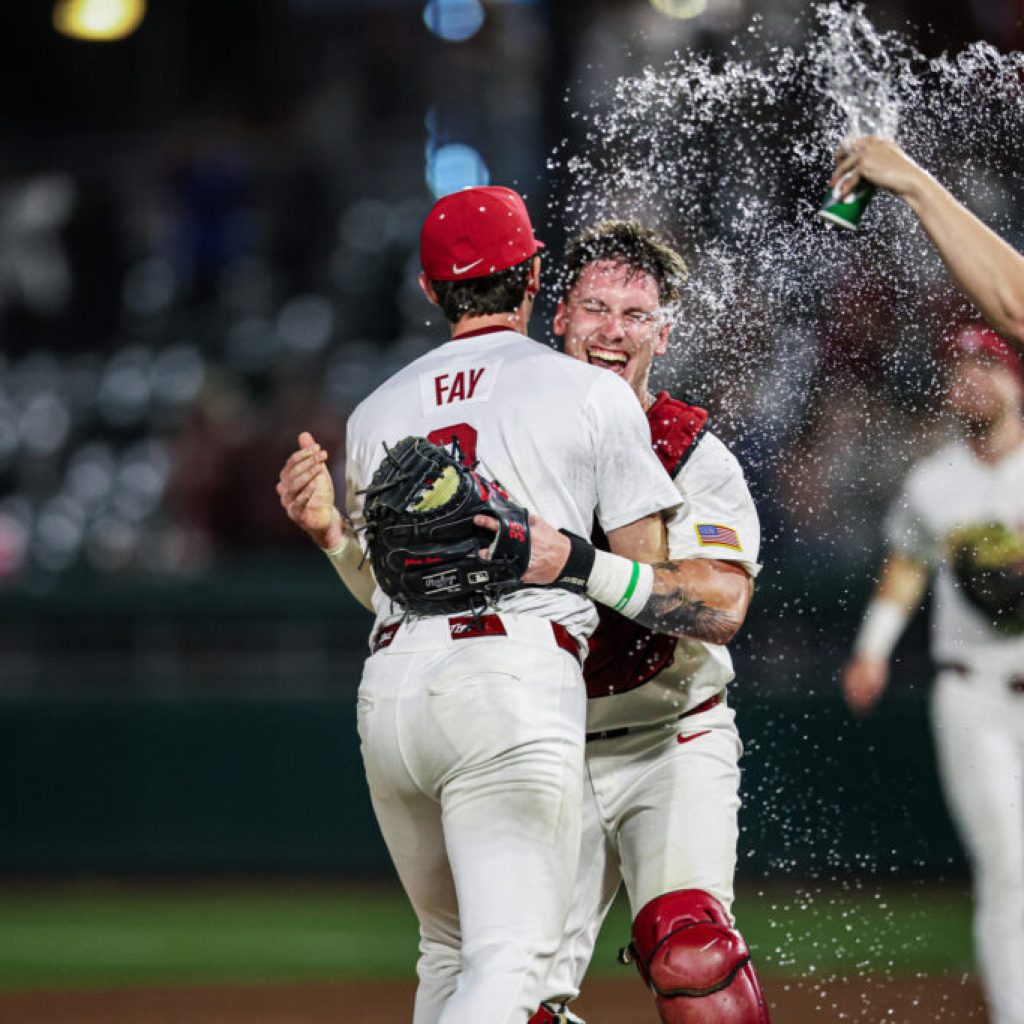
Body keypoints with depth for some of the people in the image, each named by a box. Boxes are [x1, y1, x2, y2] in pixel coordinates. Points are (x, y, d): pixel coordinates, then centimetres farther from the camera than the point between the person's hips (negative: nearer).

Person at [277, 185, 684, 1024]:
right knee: (511, 957, -11)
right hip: (514, 679, -5)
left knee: (449, 949, 20)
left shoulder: (378, 411, 18)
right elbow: (644, 572, 5)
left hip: (390, 688, 5)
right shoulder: (593, 394, 6)